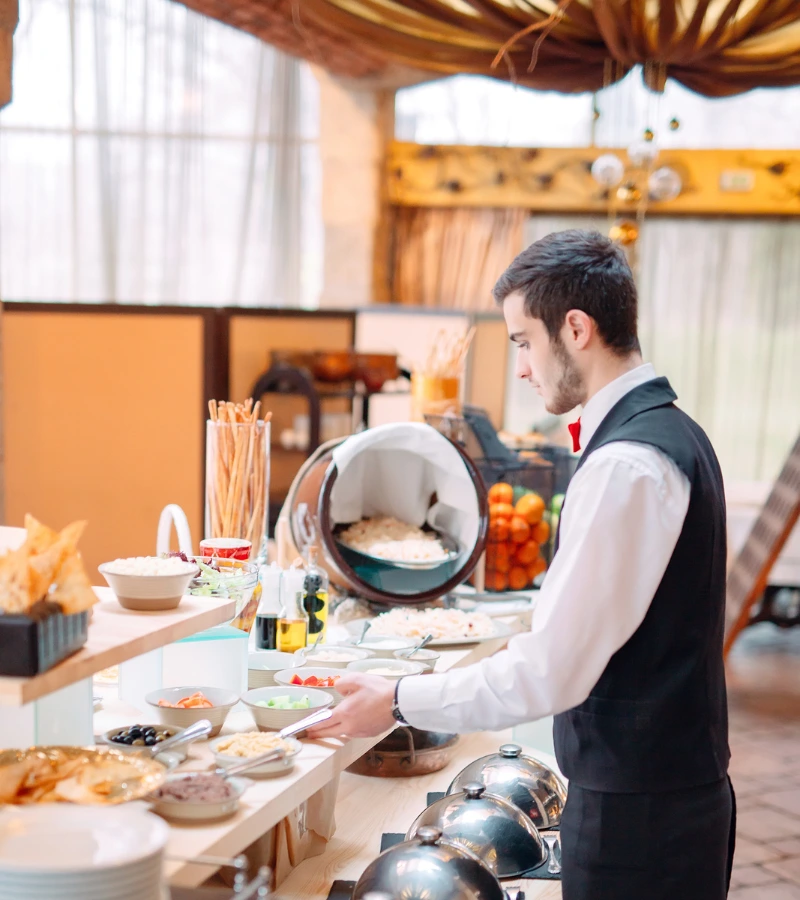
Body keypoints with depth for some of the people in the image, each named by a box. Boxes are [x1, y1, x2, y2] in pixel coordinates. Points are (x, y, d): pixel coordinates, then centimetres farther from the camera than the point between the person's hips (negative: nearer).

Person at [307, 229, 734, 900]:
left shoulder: (625, 466, -23)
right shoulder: (673, 431, 9)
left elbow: (550, 675, -23)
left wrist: (399, 703, -14)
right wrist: (521, 646, 15)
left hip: (636, 814, -9)